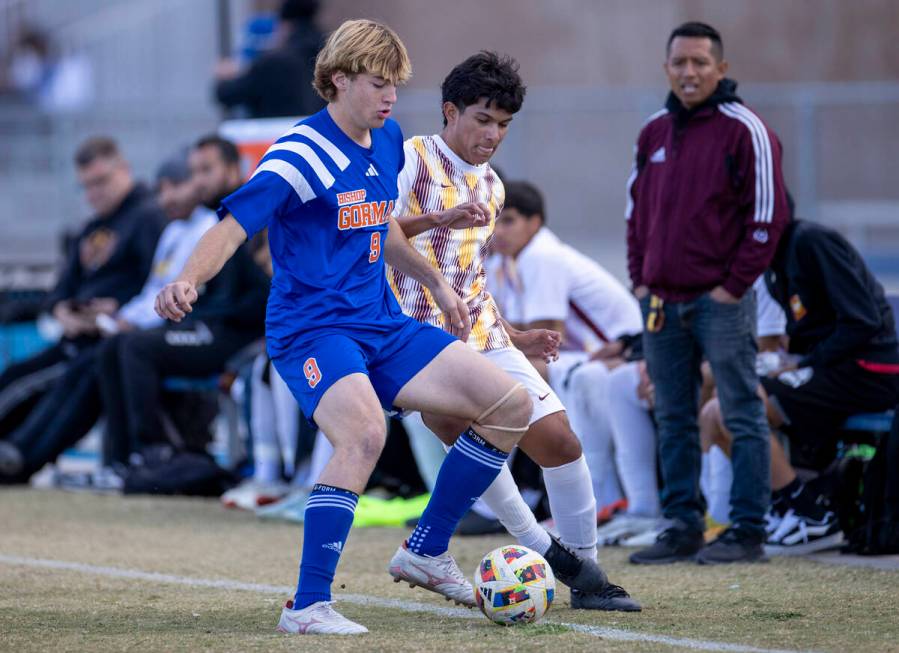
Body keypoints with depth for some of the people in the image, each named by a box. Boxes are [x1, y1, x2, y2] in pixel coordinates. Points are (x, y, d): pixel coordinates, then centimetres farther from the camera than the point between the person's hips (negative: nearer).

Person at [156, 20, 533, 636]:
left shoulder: (388, 140, 10)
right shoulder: (302, 155, -15)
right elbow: (232, 227, -26)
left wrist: (437, 283, 31)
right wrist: (189, 280, -43)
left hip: (383, 327, 8)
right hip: (312, 330, -8)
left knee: (511, 405, 1)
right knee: (365, 431, -36)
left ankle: (427, 552, 13)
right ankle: (308, 607, -29)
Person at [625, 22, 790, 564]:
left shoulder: (744, 131, -6)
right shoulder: (655, 133, 13)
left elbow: (768, 214, -9)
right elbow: (637, 208, 22)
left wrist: (734, 285, -11)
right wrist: (640, 278, 11)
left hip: (720, 301, -7)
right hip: (661, 302, 7)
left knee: (743, 417, -3)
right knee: (674, 421, 9)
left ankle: (748, 532, -1)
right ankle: (683, 528, 14)